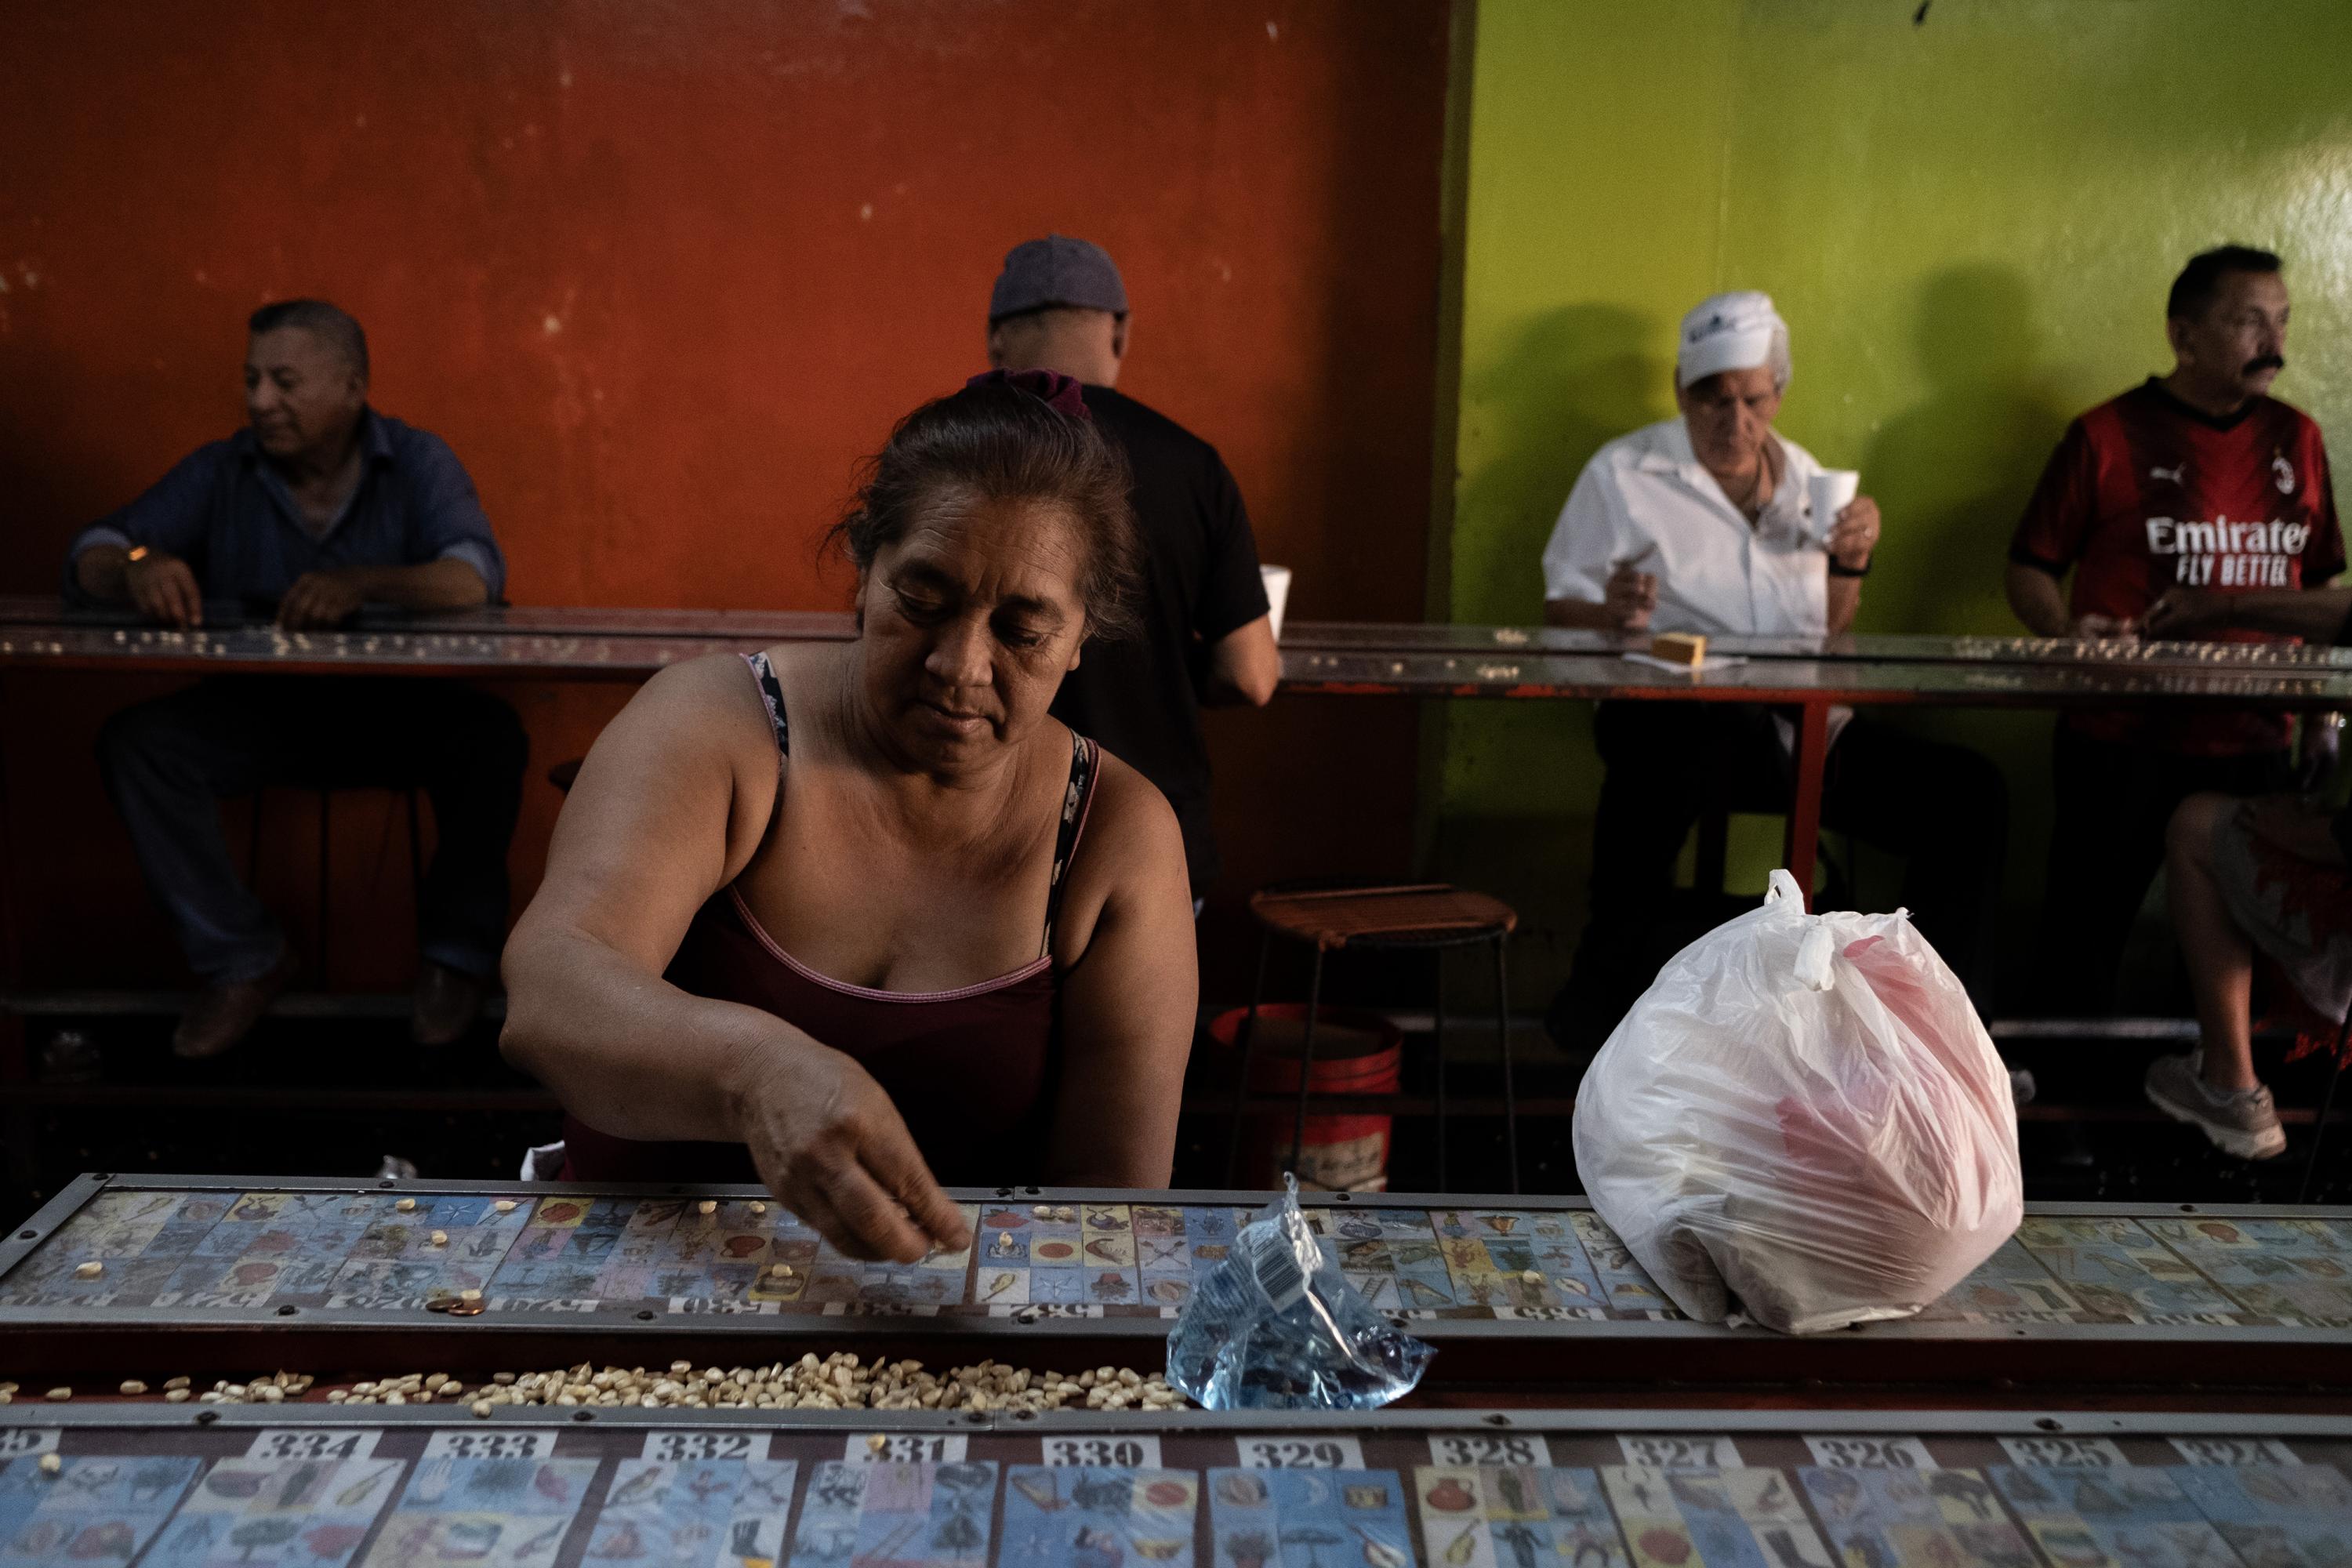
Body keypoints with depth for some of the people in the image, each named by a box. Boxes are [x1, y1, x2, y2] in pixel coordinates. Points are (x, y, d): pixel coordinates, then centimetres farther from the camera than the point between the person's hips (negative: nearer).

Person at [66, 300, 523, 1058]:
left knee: (489, 734, -32)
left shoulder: (417, 462, -2)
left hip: (397, 709, -2)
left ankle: (456, 956, -9)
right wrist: (137, 568, -26)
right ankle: (241, 959, -10)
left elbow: (475, 576, -20)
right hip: (262, 707, 3)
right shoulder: (219, 472, 5)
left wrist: (363, 583, -40)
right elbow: (90, 560, 1)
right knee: (135, 741, -22)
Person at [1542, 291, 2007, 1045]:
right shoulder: (1625, 474, 7)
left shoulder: (1802, 475, 22)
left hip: (1806, 726, 6)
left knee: (1969, 793, -12)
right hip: (1682, 718, -6)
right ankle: (1608, 980, -23)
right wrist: (1612, 613, -21)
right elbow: (1561, 610, 2)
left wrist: (1850, 559, 6)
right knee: (1672, 749, -43)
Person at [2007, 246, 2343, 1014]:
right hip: (2119, 745, -4)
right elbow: (2031, 568, -1)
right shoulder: (2108, 435, -4)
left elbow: (2319, 583, 17)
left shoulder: (2296, 440, 9)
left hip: (2255, 748, 4)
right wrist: (2066, 634, -20)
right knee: (2084, 946, 4)